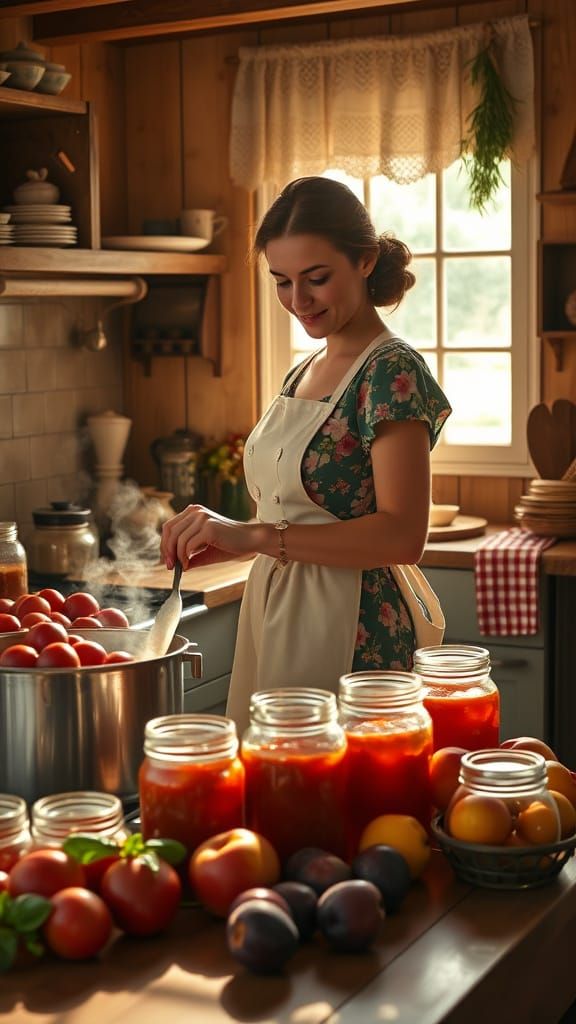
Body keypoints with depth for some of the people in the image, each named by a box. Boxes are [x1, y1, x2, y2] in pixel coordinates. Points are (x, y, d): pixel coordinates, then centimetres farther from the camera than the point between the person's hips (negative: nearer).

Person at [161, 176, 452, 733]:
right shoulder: (303, 374, 13)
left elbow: (402, 535, -22)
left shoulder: (391, 372, -13)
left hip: (350, 632, -8)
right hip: (273, 617, 8)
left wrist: (256, 536, -27)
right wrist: (226, 541, 1)